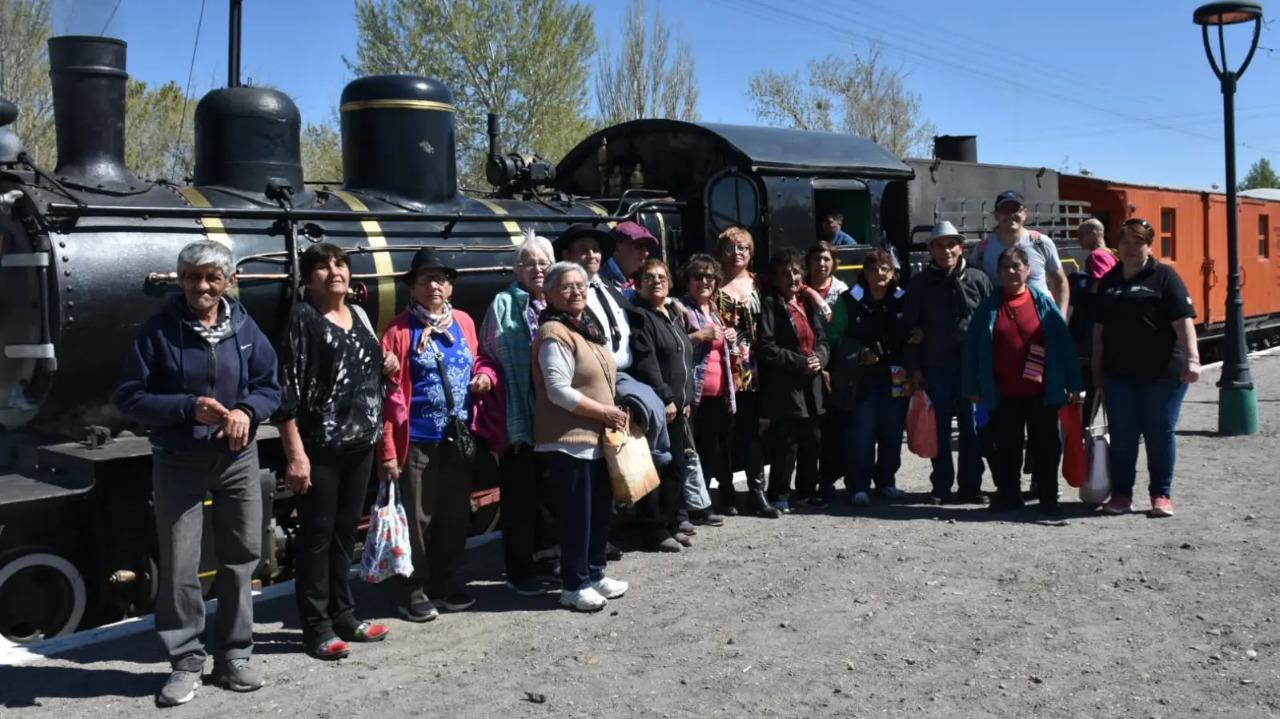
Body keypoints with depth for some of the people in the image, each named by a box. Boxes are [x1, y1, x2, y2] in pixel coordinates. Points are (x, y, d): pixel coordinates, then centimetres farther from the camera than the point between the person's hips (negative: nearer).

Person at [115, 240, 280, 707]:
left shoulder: (244, 328, 0)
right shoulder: (159, 330, -9)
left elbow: (270, 387, 7)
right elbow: (130, 396, -8)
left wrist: (248, 410, -15)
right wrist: (189, 408, -22)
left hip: (238, 459, 3)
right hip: (178, 463, -3)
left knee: (240, 559, 10)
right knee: (179, 567, 0)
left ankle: (234, 657, 24)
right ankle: (187, 663, 15)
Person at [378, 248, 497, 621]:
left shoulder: (464, 322, 7)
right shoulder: (399, 331, -9)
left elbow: (478, 360, 24)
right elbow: (390, 395, -11)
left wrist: (485, 374, -1)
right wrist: (388, 451, -15)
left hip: (460, 438, 6)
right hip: (417, 442, -5)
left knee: (456, 516, 14)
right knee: (417, 519, 1)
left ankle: (445, 585, 29)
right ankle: (414, 593, 16)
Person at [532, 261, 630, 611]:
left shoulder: (589, 326, 14)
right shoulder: (555, 334, -17)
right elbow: (560, 392, -23)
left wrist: (613, 410, 10)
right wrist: (604, 412, -17)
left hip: (598, 436, 9)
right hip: (570, 439, -9)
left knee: (601, 508, 15)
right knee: (578, 513, -2)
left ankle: (595, 574, 28)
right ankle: (574, 585, 10)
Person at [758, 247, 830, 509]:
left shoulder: (807, 303, 18)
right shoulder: (770, 305, -5)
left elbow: (821, 338, 17)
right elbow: (767, 348, -13)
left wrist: (819, 358, -5)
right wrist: (800, 363, -16)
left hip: (811, 384, 7)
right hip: (784, 386, -7)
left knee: (811, 440, 11)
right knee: (786, 443, -5)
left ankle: (807, 490, 24)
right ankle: (779, 494, 6)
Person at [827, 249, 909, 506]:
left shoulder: (902, 301, 8)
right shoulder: (849, 301, 2)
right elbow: (835, 338, 0)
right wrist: (859, 354, -11)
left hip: (894, 378, 3)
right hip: (861, 379, -2)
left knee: (892, 432, 6)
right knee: (861, 433, -6)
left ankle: (886, 482, 21)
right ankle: (859, 486, 0)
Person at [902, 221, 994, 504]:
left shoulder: (977, 279, 5)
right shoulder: (920, 283, 4)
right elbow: (910, 327, 4)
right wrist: (914, 367, -2)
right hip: (935, 366, 0)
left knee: (971, 426, 3)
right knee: (939, 427, 4)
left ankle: (970, 486, 11)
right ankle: (941, 486, 13)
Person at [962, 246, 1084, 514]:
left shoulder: (1043, 303, 1)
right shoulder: (989, 307, 3)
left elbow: (1064, 343, 1)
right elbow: (971, 347, 4)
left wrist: (1073, 383, -3)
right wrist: (972, 386, 0)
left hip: (1041, 392, -1)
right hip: (1002, 395, 1)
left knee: (1045, 446, 6)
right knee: (1005, 448, 9)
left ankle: (1048, 498, 16)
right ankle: (1008, 494, 22)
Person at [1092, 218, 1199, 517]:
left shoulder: (1164, 276, -2)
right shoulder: (1109, 281, 13)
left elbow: (1183, 320, -11)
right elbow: (1099, 328, 16)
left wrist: (1192, 358, -22)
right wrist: (1097, 368, 14)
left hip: (1162, 372, -4)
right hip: (1118, 374, 4)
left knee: (1160, 434, 4)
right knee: (1122, 436, 6)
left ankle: (1161, 494, 15)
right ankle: (1121, 493, 15)